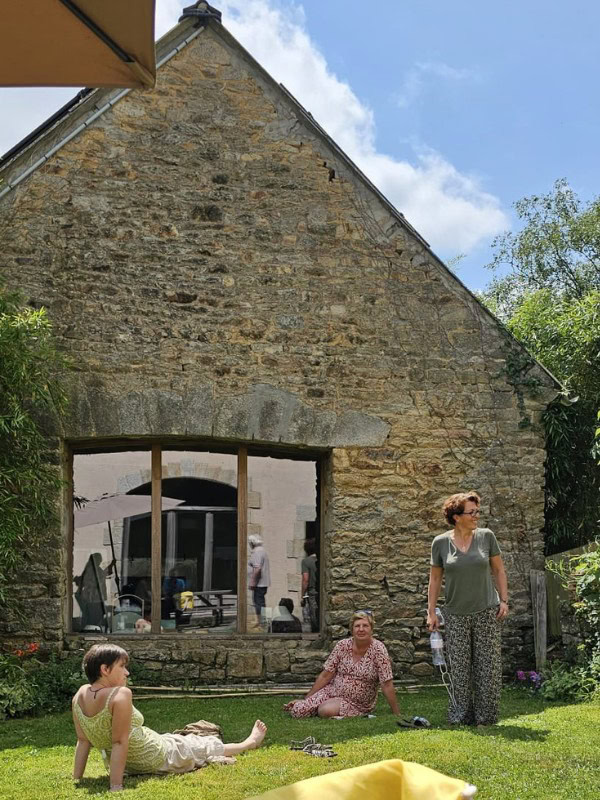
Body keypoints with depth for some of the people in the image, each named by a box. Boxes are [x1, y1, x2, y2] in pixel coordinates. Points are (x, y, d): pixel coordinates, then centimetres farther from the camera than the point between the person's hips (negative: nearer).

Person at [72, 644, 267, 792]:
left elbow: (82, 741, -6)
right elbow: (120, 742, -32)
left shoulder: (80, 695, -11)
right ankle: (249, 743, 49)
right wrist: (116, 786, -30)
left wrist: (76, 780, -1)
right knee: (206, 746, 21)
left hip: (129, 765, 7)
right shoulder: (120, 694, -33)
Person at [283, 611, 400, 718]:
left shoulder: (378, 649, -15)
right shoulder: (342, 646, -6)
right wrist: (305, 700, 0)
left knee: (325, 711, -31)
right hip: (333, 691, 3)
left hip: (357, 703, -3)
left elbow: (387, 685, -15)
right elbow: (325, 676, 0)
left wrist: (396, 714, -16)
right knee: (297, 711, -17)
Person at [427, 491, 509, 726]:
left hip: (487, 612, 0)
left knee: (488, 665, 1)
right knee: (460, 667, 3)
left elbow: (498, 570, 7)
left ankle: (486, 716, 12)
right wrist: (431, 612, 2)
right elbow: (435, 578, 5)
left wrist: (504, 600, 0)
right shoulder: (441, 543, -2)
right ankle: (461, 714, 14)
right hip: (456, 614, 0)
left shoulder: (486, 536, -1)